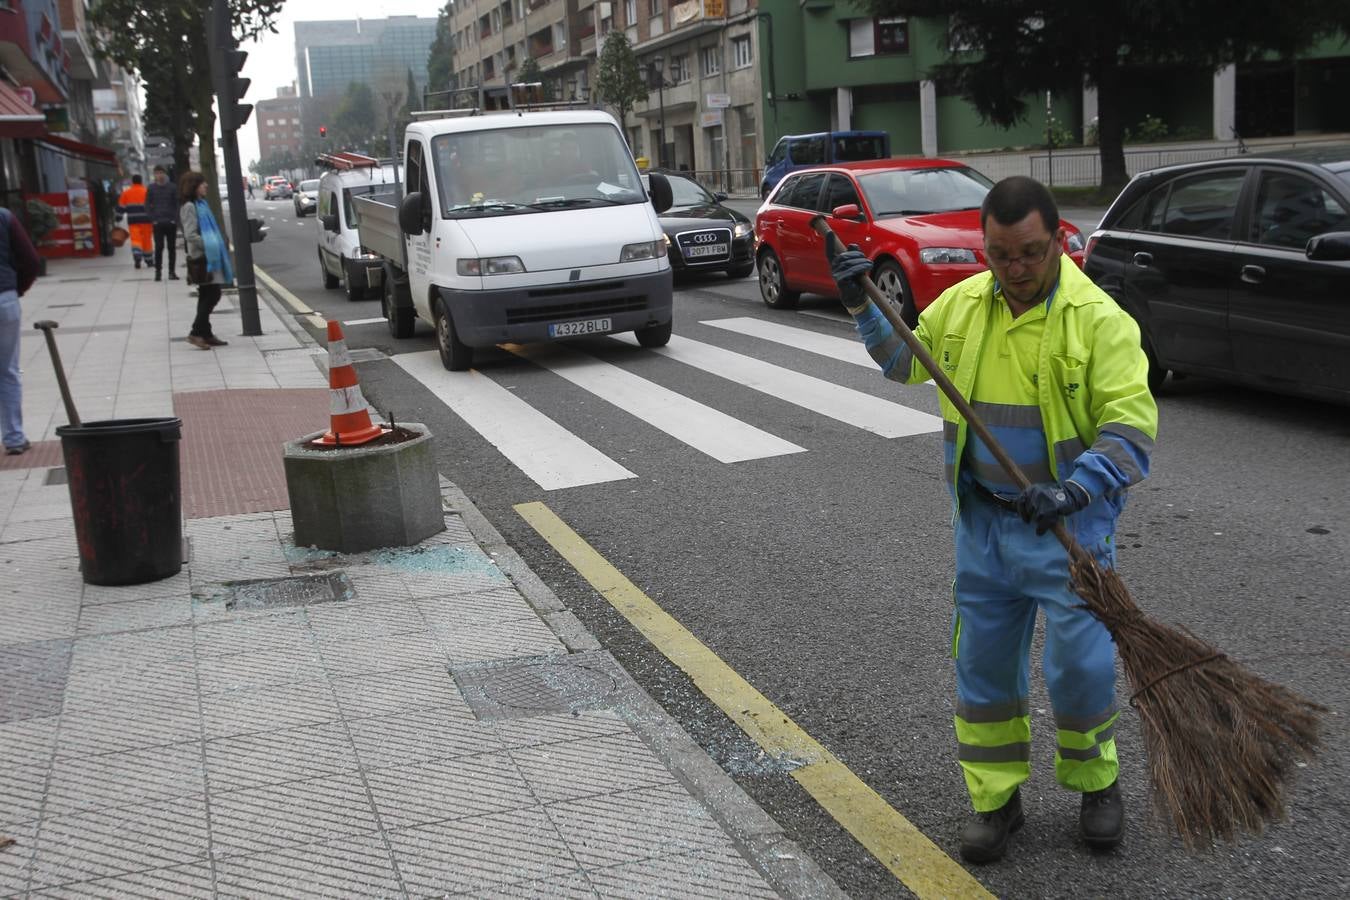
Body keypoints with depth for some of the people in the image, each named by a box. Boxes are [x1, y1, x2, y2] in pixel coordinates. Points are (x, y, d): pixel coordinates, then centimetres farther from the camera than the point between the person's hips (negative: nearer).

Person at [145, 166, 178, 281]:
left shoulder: (172, 188, 5)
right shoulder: (151, 189, 4)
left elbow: (176, 204, 7)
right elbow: (147, 205, 6)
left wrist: (175, 219, -5)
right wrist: (153, 219, -5)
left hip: (171, 223, 1)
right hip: (158, 223, -1)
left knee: (172, 247, 3)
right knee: (159, 247, -1)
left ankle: (172, 271, 8)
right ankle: (158, 271, 3)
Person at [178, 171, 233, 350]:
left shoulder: (200, 204, 15)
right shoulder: (190, 207, -13)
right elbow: (190, 235, -19)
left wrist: (216, 246, 9)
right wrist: (209, 245, -16)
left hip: (209, 257, 9)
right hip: (201, 258, -9)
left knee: (208, 296, 11)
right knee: (211, 295, -9)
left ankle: (205, 334, 15)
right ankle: (196, 332, -6)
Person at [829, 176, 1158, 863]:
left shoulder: (1098, 319, -14)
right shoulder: (962, 304, 2)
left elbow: (1131, 428, -20)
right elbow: (904, 360, 20)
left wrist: (1073, 491, -35)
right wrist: (863, 306, 6)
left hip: (1068, 526, -4)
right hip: (983, 524, 5)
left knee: (1080, 668, 2)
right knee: (983, 665, 11)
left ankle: (1095, 783, 30)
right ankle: (995, 799, 27)